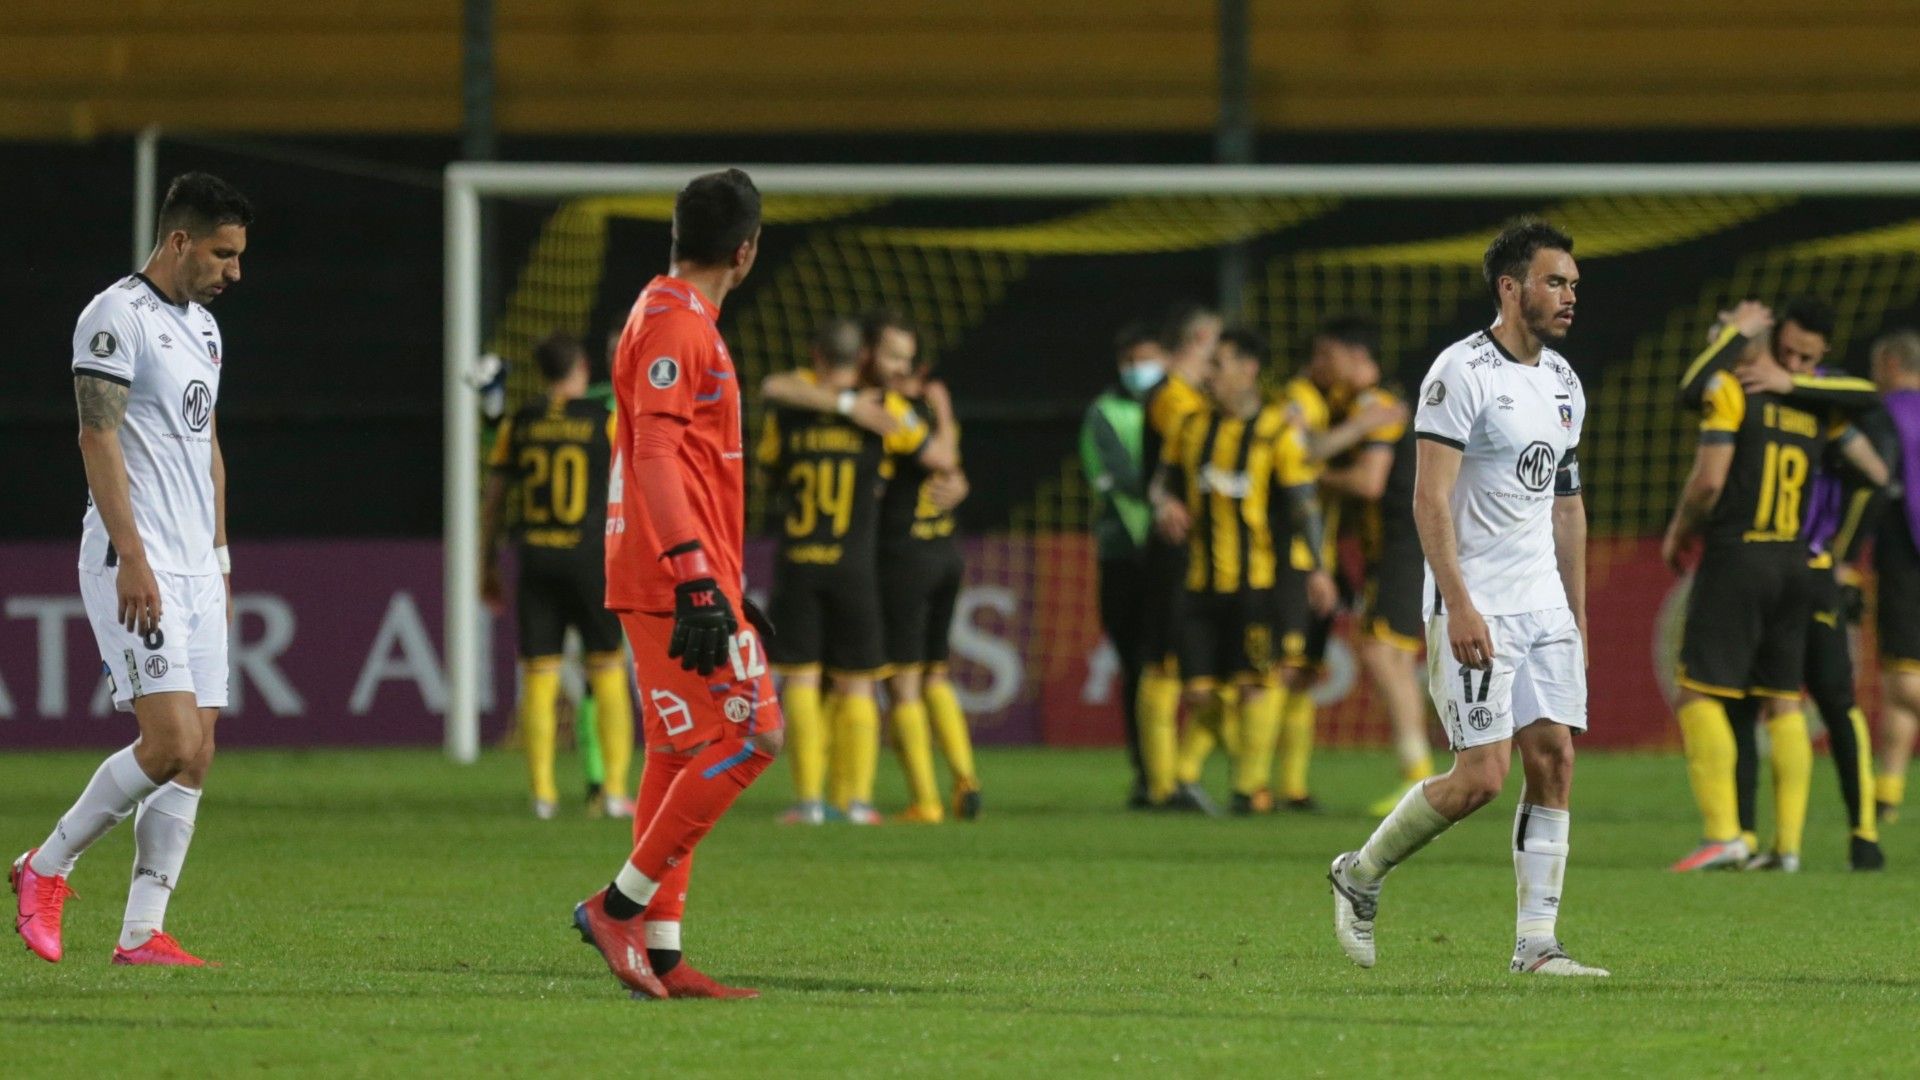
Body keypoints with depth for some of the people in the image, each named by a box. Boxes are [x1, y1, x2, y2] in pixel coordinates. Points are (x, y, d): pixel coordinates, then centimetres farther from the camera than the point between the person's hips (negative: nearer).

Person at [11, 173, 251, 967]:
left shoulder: (203, 327, 17)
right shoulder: (117, 318, -10)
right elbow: (99, 439, -15)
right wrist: (132, 558, -21)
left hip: (196, 567, 9)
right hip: (135, 563, -9)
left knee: (195, 759, 1)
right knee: (172, 741, -16)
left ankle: (142, 933, 2)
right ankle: (46, 868, 1)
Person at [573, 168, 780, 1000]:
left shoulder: (678, 319, 19)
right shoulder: (674, 324, -13)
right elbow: (656, 455, -22)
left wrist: (730, 585, 28)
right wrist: (697, 580, -28)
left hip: (678, 579, 10)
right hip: (678, 577, -10)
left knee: (679, 756, 9)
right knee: (748, 735, -12)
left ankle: (660, 957, 8)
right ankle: (619, 904, -10)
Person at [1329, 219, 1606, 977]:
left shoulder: (1563, 382, 13)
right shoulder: (1463, 373, -12)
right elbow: (1430, 498, -16)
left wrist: (1578, 616, 19)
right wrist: (1458, 606, -23)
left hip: (1545, 603, 8)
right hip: (1476, 609, -8)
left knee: (1554, 760, -2)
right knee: (1481, 777, -11)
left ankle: (1537, 944, 0)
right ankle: (1359, 877, 10)